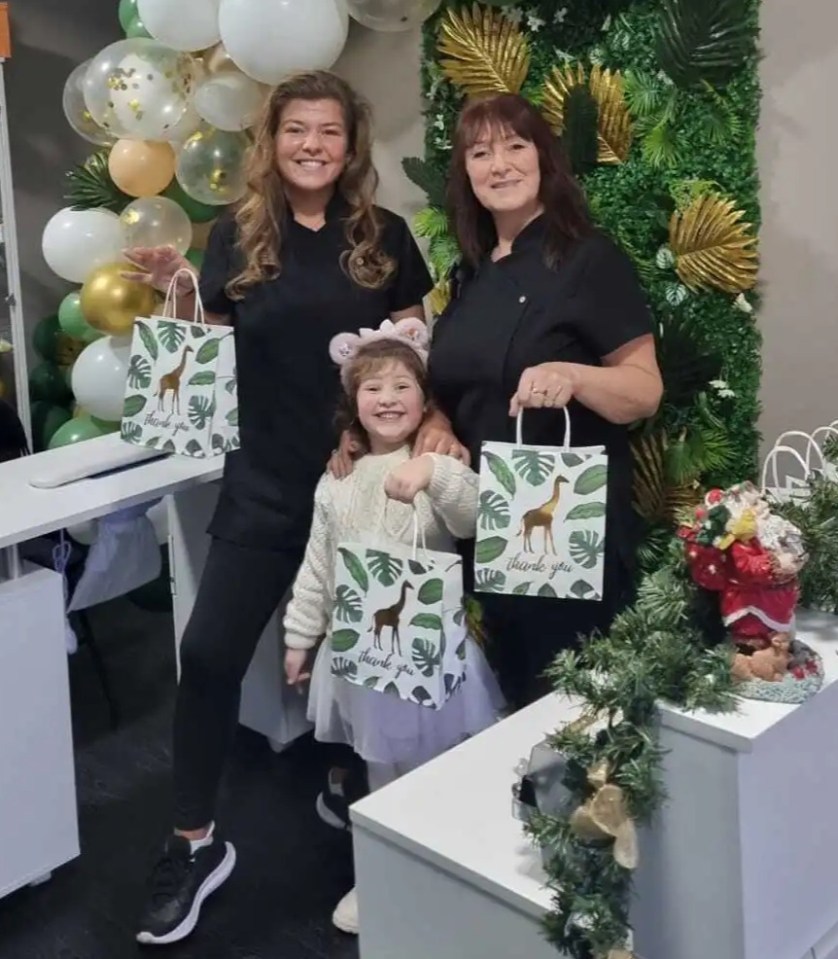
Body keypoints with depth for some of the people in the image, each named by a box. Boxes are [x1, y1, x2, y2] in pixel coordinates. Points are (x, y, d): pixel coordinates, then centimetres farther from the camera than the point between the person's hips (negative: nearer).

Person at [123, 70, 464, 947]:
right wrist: (178, 295, -10)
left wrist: (436, 421, -11)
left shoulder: (384, 237, 2)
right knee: (210, 651, -4)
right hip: (264, 485, 0)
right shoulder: (238, 235, 1)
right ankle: (194, 842, 12)